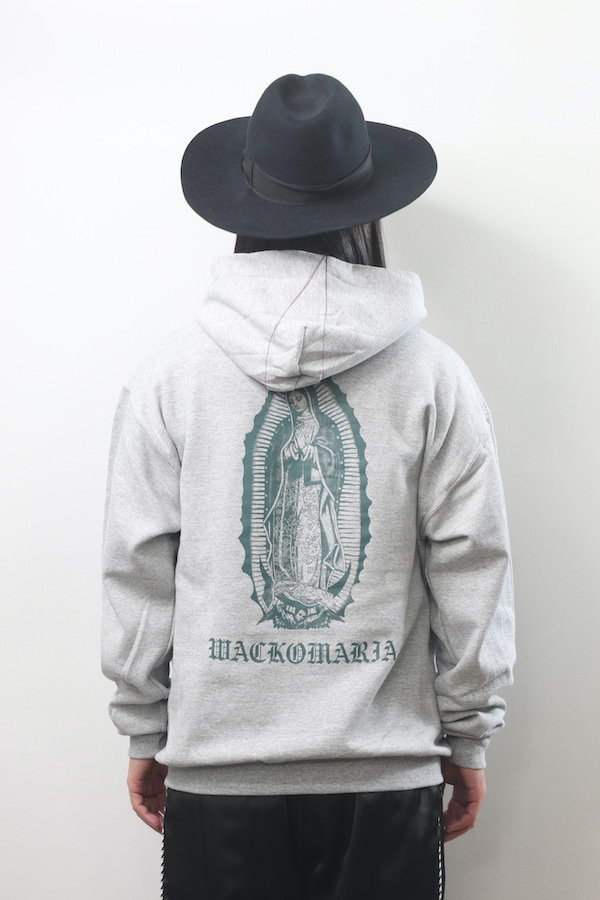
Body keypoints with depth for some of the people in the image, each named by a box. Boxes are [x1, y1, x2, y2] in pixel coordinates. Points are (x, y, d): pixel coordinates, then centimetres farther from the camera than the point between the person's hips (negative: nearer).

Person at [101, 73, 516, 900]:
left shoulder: (170, 372, -3)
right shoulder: (435, 374, -4)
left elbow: (139, 568, -1)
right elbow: (472, 568, -2)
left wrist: (144, 731, 11)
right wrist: (469, 737, 9)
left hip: (220, 769, 0)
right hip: (390, 770, 0)